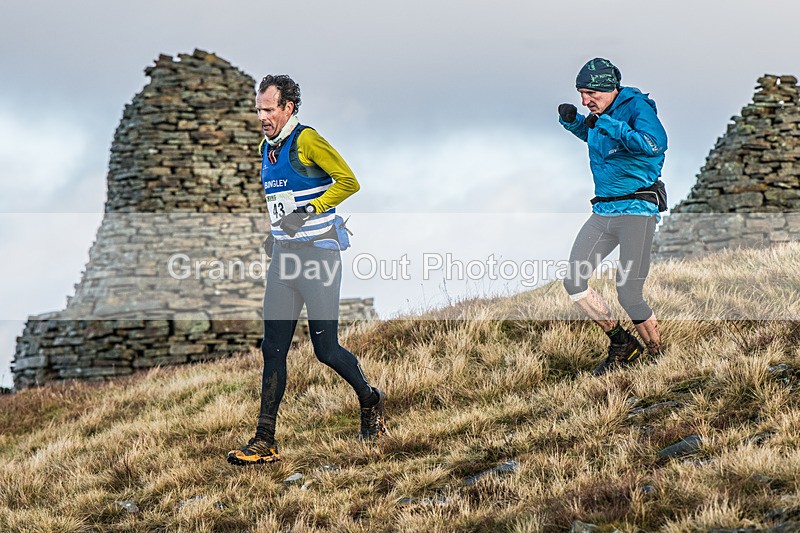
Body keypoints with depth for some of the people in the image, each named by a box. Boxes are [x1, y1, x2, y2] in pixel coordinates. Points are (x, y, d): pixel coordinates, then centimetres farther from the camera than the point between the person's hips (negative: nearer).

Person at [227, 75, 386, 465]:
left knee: (325, 348, -3)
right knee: (273, 349, 0)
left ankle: (370, 400, 25)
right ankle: (265, 441, -2)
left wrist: (311, 209, -18)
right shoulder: (267, 148, 14)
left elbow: (348, 181, -12)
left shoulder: (307, 141, -11)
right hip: (283, 255, 7)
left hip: (319, 253, -7)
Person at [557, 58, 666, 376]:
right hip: (603, 212, 8)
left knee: (628, 295, -12)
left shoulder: (636, 107, -11)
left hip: (637, 210, -8)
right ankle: (622, 345, 13)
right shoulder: (599, 115, 12)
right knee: (573, 281, -1)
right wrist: (571, 120, 13)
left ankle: (660, 356, 8)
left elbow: (655, 143, -30)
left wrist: (608, 125, -28)